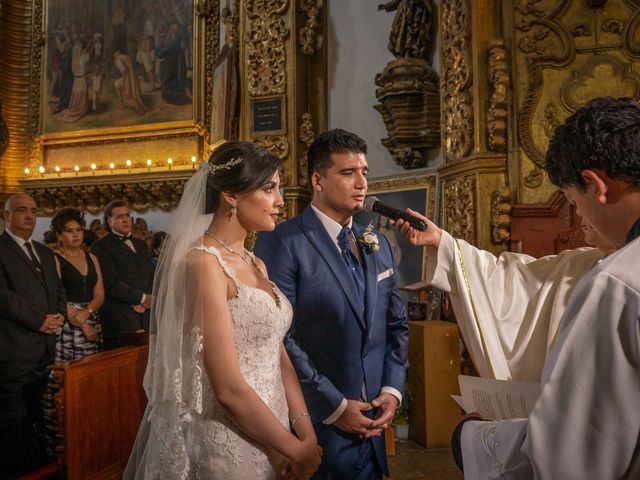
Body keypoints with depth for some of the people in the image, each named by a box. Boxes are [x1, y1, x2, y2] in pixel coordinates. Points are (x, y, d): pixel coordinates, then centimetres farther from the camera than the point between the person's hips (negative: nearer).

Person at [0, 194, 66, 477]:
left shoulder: (44, 252, 18)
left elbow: (58, 289, 19)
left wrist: (60, 315, 0)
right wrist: (39, 321, -14)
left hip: (44, 350, 7)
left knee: (35, 419, 16)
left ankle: (38, 469, 26)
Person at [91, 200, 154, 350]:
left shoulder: (141, 245, 22)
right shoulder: (101, 246, 1)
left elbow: (152, 277, 16)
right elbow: (111, 283, -9)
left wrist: (145, 301, -2)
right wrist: (142, 297, -7)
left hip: (146, 319, 5)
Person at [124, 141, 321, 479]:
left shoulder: (255, 264, 6)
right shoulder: (203, 262, -20)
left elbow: (278, 356, 5)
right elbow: (229, 389, -22)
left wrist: (305, 429, -7)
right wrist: (297, 450, -12)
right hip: (225, 446, -7)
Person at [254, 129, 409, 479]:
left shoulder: (378, 245, 8)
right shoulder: (280, 243, -14)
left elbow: (396, 325, 11)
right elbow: (279, 339, -19)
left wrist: (392, 390, -1)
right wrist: (334, 407, -15)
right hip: (314, 427, -6)